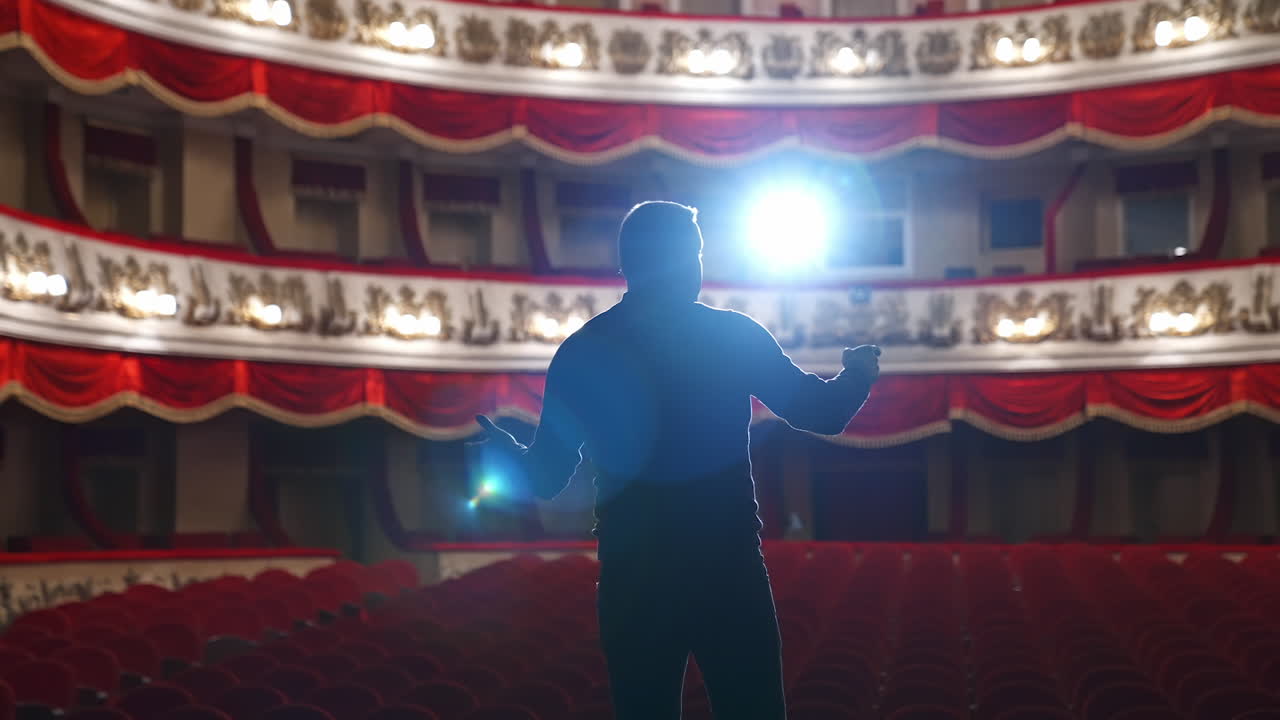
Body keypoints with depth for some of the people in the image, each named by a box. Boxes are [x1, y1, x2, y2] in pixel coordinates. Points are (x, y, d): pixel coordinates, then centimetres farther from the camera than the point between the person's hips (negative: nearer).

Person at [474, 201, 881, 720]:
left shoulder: (580, 352, 0)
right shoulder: (735, 334, -4)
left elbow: (545, 477, 1)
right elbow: (821, 414, 0)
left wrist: (507, 455, 22)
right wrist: (858, 376, 21)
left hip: (632, 574, 2)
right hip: (727, 568, -2)